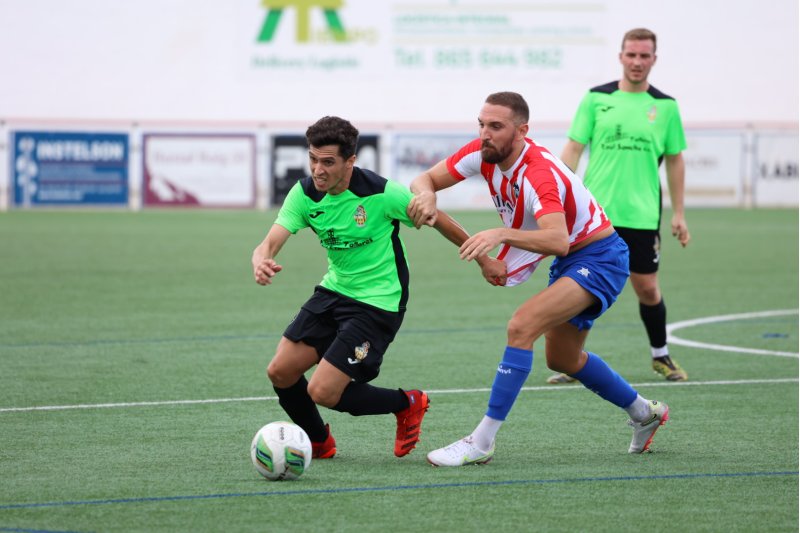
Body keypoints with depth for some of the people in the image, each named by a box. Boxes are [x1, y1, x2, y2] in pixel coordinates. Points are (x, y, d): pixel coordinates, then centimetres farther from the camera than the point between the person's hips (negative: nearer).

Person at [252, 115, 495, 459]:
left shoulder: (381, 193, -22)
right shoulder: (304, 194, -8)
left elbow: (436, 220, -8)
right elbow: (270, 242, -17)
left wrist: (483, 260, 2)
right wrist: (261, 263, -43)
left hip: (377, 303, -6)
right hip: (333, 291, 6)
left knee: (322, 392, -14)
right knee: (280, 372, 1)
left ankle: (407, 404, 12)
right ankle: (318, 443, 29)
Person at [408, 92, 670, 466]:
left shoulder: (539, 175, -32)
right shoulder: (482, 154, -10)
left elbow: (557, 240, -46)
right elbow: (425, 179, -5)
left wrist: (502, 234, -58)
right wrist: (425, 195, -29)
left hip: (599, 257, -10)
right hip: (569, 262, 10)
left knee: (522, 327, -27)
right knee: (563, 359, 21)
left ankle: (481, 442, -24)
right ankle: (644, 413, 44)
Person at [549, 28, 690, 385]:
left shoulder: (665, 106, 5)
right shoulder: (596, 99, 1)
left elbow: (675, 160, 11)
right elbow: (573, 148, 2)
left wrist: (678, 214, 9)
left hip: (642, 216, 1)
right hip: (595, 212, -1)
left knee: (647, 288, 6)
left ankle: (660, 355, 27)